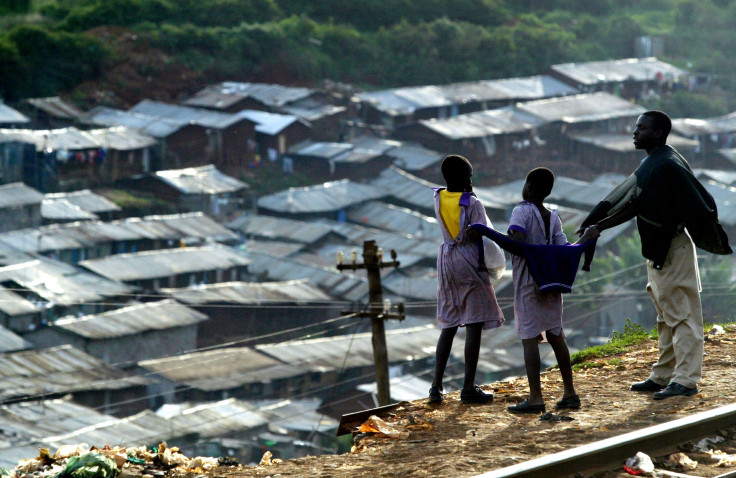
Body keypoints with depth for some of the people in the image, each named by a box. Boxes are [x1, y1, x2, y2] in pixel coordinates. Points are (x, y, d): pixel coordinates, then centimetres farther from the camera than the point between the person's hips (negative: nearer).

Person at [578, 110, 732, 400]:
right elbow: (630, 202, 22)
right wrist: (598, 226, 20)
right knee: (667, 316, 15)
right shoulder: (650, 165, 13)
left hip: (673, 250, -11)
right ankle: (663, 376, 22)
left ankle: (686, 381, -5)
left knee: (682, 315, -7)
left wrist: (715, 242, -20)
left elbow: (698, 204, -22)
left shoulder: (668, 165, -20)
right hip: (658, 250, 11)